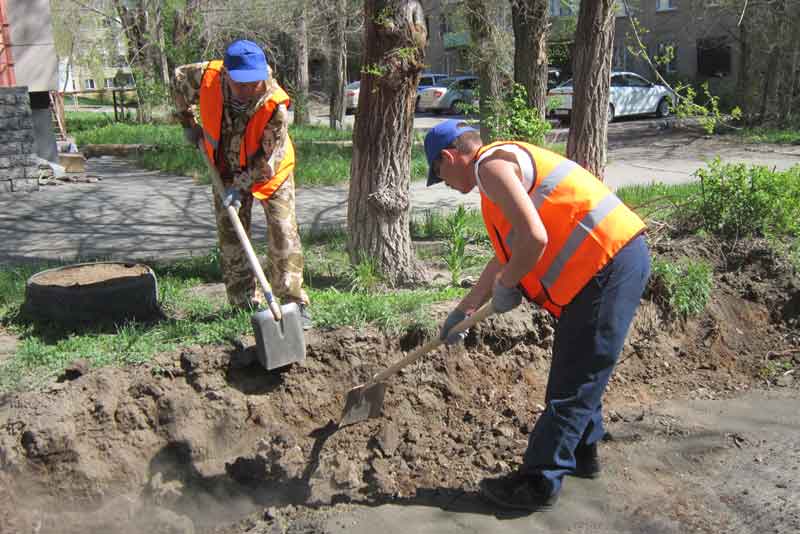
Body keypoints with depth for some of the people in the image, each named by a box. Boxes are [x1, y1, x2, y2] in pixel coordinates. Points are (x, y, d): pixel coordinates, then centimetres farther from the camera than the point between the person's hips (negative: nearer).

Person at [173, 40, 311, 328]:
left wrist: (242, 186, -26)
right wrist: (188, 123, 5)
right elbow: (180, 78, 2)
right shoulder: (207, 77, -24)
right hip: (227, 171, 4)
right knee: (230, 238, 6)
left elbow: (269, 158, -26)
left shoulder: (275, 104, -33)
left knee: (283, 235, -9)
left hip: (270, 172, -4)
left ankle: (293, 302, 1)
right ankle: (246, 302, 17)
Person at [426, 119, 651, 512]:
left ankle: (538, 483, 7)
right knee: (580, 371, 23)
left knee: (573, 380, -3)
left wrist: (505, 287, -5)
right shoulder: (507, 165, 23)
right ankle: (581, 451, 38)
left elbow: (533, 238, -23)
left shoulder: (491, 164, -10)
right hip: (621, 256, 10)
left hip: (608, 263, -10)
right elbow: (507, 256, 29)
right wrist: (463, 310, 30)